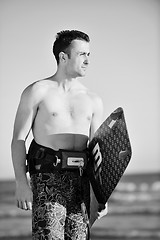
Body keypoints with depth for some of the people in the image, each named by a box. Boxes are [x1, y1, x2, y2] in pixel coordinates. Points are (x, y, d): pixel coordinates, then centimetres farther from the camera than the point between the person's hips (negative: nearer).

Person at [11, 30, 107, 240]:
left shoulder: (93, 101, 17)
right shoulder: (37, 92, 4)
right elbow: (18, 140, 0)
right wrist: (21, 183, -11)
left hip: (81, 180, 4)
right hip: (48, 177, -4)